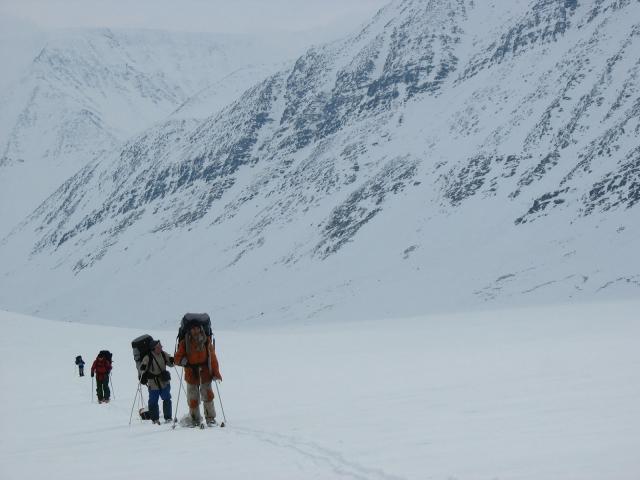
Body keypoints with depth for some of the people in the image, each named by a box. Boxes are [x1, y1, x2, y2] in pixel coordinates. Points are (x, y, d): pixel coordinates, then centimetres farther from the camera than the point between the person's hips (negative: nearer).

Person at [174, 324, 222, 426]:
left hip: (205, 373, 0)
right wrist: (183, 361, -20)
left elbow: (212, 357, 5)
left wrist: (216, 373, 1)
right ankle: (195, 419, 15)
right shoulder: (184, 343, 0)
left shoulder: (206, 341, 2)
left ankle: (210, 418, -2)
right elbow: (177, 358, 4)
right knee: (193, 399, 2)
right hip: (191, 374, 0)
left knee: (207, 395, -10)